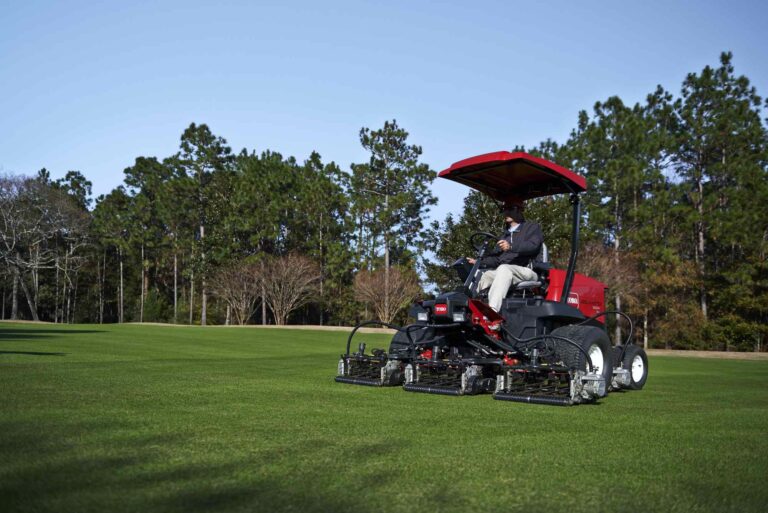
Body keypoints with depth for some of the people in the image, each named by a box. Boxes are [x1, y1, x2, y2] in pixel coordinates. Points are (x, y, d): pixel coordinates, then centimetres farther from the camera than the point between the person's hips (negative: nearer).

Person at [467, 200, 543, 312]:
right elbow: (496, 258, 24)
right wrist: (478, 262, 6)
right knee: (482, 275, -17)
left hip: (527, 271, -6)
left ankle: (492, 310, -54)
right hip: (503, 271, 7)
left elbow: (533, 245, -10)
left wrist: (511, 247, -27)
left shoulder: (533, 227, 13)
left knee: (504, 269, -36)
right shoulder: (506, 235, 32)